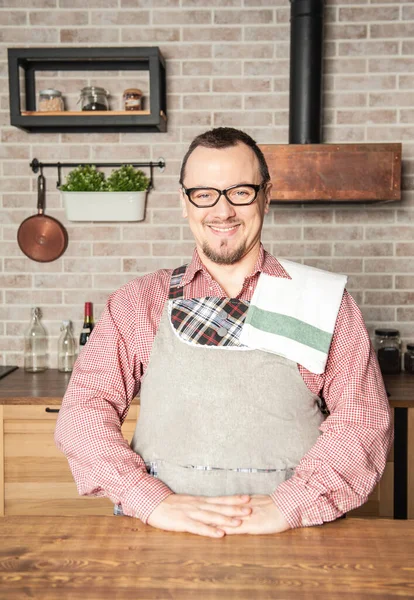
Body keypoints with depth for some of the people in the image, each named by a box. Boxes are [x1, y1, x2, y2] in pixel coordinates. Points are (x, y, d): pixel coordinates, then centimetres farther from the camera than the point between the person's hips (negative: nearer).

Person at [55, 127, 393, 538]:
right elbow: (84, 408, 2)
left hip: (288, 539, 0)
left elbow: (365, 417, 0)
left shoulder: (322, 299, 5)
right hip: (164, 541, 1)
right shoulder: (138, 302, 9)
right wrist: (156, 501, -11)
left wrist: (288, 505, -12)